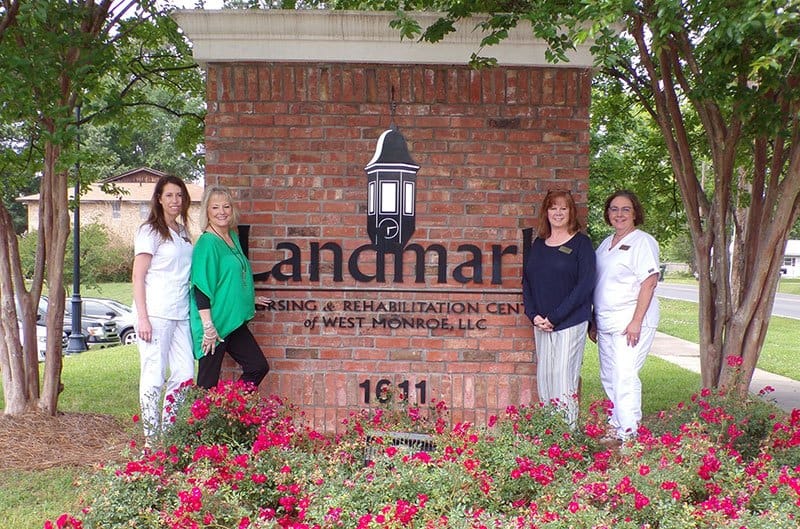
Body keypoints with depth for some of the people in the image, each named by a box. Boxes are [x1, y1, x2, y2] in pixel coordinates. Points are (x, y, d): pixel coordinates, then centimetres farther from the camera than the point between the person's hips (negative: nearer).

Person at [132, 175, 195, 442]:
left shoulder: (182, 231, 16)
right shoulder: (150, 231, -4)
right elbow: (138, 276, -8)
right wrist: (142, 318, -15)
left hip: (180, 314, 7)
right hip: (155, 314, -7)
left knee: (185, 375, 6)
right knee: (154, 377, -2)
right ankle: (151, 440, 6)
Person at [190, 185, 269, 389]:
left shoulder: (233, 236, 10)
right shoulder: (206, 243, -15)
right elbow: (201, 288, -20)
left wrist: (249, 299, 30)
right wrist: (208, 326, -23)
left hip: (234, 321, 9)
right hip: (214, 324, -9)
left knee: (259, 366, 9)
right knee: (208, 383, 0)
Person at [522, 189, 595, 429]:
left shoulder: (581, 243, -2)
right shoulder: (537, 244, 13)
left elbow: (585, 285, -10)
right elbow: (527, 281, 14)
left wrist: (554, 317, -14)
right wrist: (534, 315, -2)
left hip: (570, 322, -5)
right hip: (541, 323, 5)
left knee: (563, 379, -8)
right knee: (543, 379, 6)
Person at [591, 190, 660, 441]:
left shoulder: (642, 241, -6)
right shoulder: (606, 244, 18)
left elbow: (650, 281, -14)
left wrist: (636, 321, -20)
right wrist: (594, 322, 18)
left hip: (631, 321, -8)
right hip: (606, 323, 8)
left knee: (625, 377, -13)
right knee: (608, 377, 11)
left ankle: (629, 434, -9)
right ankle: (615, 425, 22)